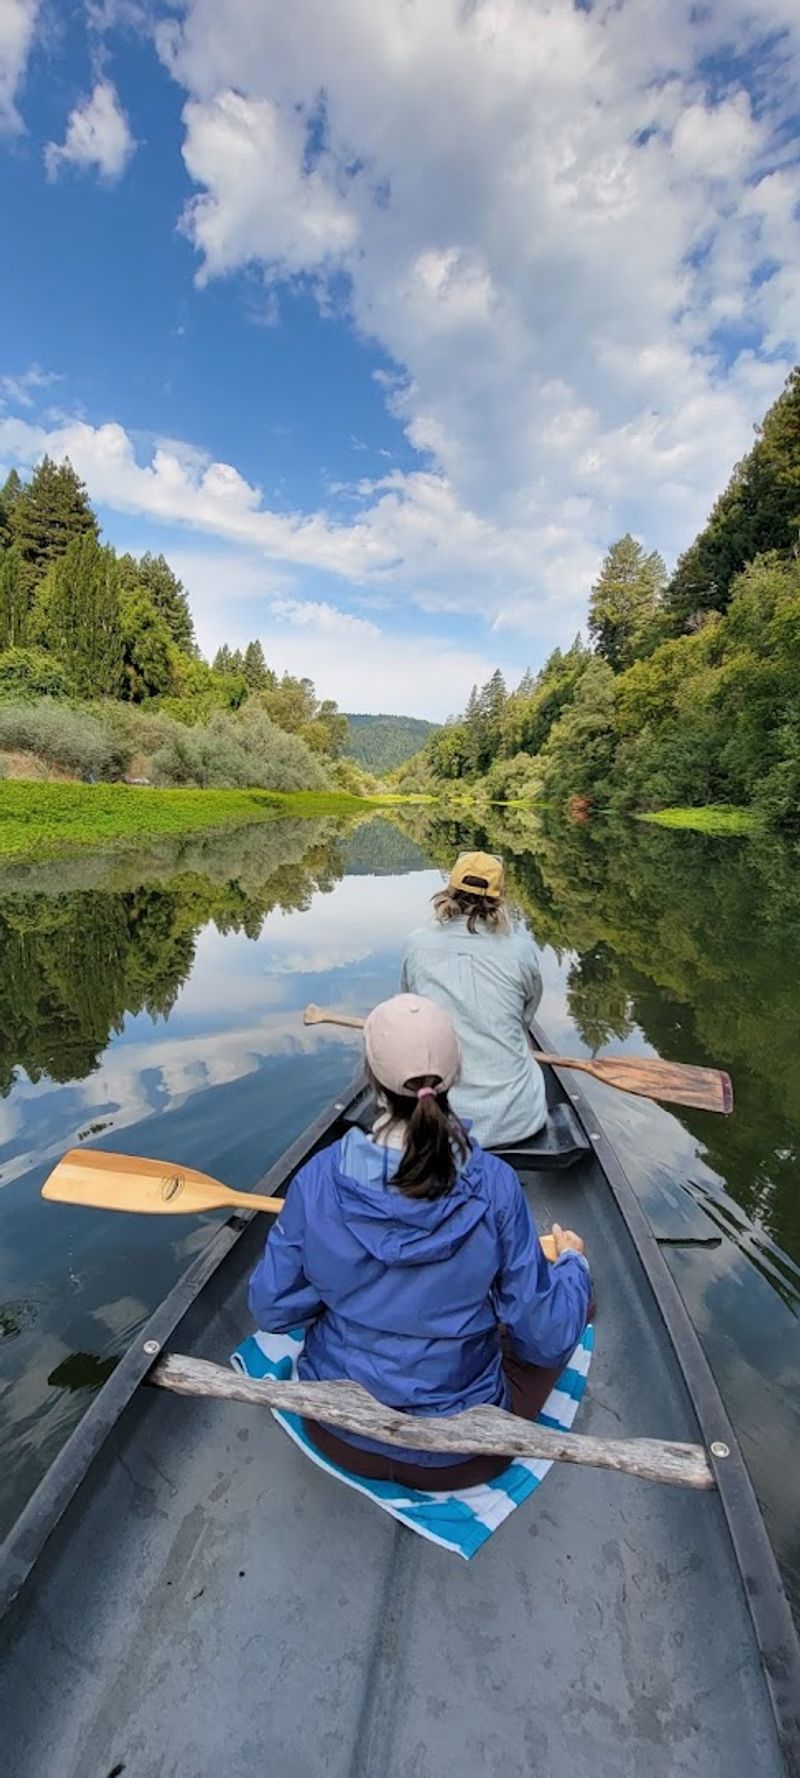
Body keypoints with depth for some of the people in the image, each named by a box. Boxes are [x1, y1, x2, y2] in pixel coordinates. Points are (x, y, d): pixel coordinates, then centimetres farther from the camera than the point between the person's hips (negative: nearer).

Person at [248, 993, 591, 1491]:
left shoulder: (319, 1177, -22)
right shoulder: (495, 1185, -25)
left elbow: (272, 1311, -9)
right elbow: (545, 1341, -15)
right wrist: (573, 1263, 4)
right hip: (458, 1459, -2)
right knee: (574, 1303, 16)